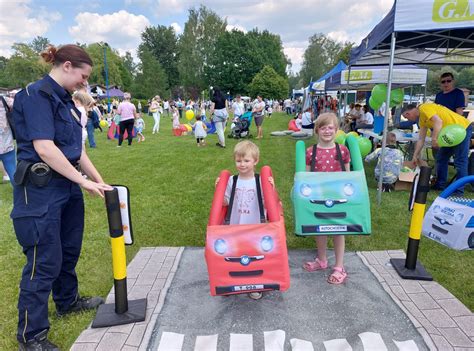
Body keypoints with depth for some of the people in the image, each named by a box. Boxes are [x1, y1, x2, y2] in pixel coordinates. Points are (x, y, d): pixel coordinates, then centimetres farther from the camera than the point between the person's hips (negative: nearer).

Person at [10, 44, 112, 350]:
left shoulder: (64, 99, 13)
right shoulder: (36, 95, -14)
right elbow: (44, 148, -23)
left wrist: (98, 180, 7)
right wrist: (84, 181, -19)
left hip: (67, 185, 9)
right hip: (40, 189, -9)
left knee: (70, 249, 20)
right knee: (45, 260, -1)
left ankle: (68, 301, 43)